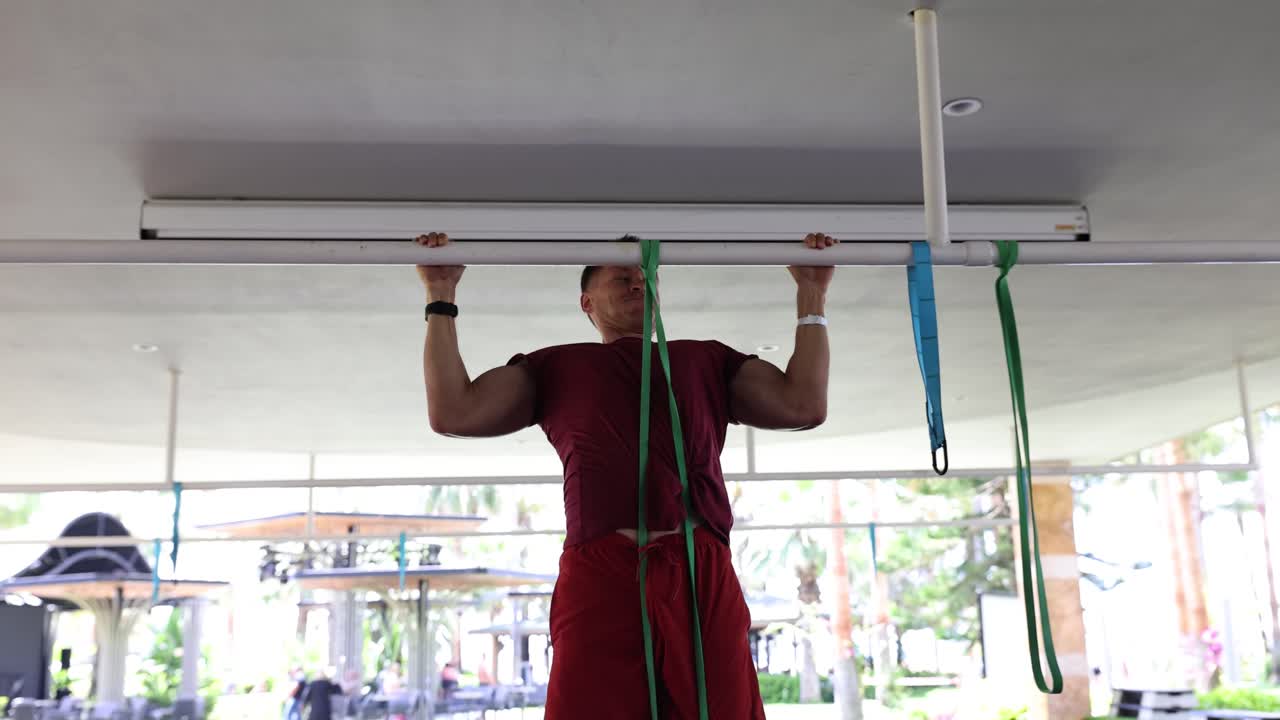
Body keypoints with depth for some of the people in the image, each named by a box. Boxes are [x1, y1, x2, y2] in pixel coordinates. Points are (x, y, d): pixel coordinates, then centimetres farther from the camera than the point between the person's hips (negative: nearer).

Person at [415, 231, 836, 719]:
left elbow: (804, 406, 19)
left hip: (705, 576, 2)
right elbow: (453, 412, 15)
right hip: (600, 575, -1)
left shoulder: (708, 358, 30)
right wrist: (441, 298, 20)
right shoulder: (555, 365, 27)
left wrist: (811, 296, 24)